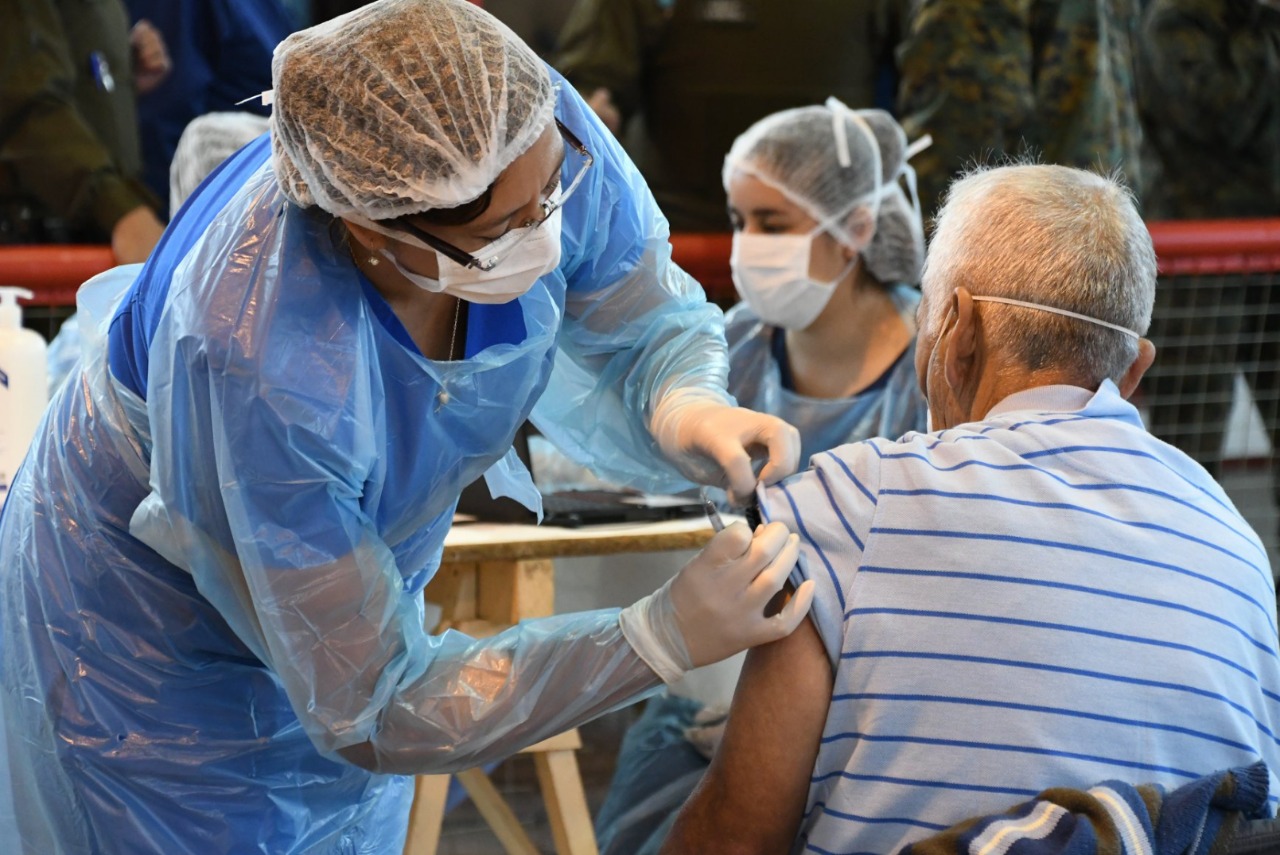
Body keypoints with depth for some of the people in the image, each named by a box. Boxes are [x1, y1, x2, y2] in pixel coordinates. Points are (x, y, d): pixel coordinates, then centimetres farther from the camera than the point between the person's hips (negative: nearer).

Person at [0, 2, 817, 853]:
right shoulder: (259, 371, -43)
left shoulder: (539, 135, -29)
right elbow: (370, 709, -31)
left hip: (351, 569, 6)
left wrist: (682, 405, -33)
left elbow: (647, 324, -8)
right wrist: (663, 636, -36)